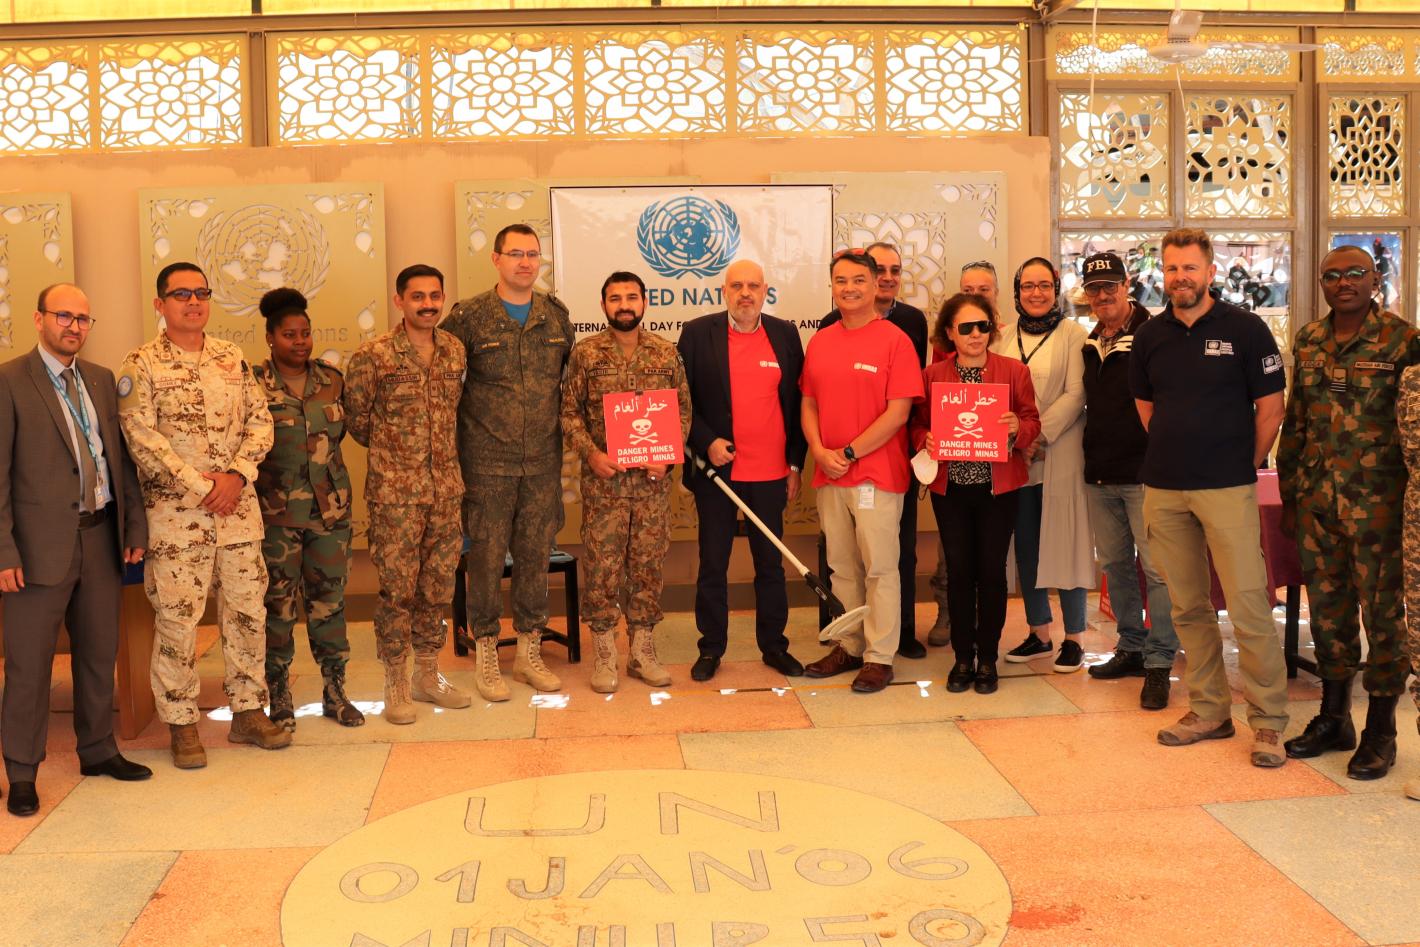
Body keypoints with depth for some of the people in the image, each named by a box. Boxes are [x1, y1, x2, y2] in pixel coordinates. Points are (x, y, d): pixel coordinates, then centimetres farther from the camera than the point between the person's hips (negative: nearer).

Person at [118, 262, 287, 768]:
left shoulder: (232, 358, 10)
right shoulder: (141, 365, -4)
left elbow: (260, 421, 7)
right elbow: (141, 437, -12)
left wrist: (237, 474, -9)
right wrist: (201, 485, -15)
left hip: (239, 508, 4)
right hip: (176, 513, -4)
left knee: (248, 610, 9)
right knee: (177, 618, 1)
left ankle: (248, 712, 22)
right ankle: (181, 723, 15)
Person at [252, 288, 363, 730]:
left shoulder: (332, 379, 7)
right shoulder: (253, 383, -4)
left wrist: (323, 457, 12)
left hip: (331, 508, 3)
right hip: (277, 511, -3)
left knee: (330, 600, 9)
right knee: (279, 605, 4)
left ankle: (335, 693, 20)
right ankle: (280, 698, 17)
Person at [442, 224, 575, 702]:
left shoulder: (556, 315, 8)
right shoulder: (468, 317, -4)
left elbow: (572, 375, 18)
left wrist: (567, 429, 13)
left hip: (543, 461, 3)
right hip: (487, 462, -3)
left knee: (535, 554, 10)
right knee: (487, 556, 2)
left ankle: (529, 651, 23)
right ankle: (486, 655, 16)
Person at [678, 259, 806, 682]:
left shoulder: (785, 335, 5)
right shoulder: (697, 333, -1)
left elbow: (796, 402, 8)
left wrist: (795, 463, 5)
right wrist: (706, 442, -13)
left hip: (771, 473, 2)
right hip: (716, 470, -1)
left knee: (771, 564, 10)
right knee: (712, 564, 7)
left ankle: (774, 646, 22)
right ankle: (711, 648, 19)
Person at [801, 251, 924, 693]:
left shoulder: (894, 339, -6)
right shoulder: (820, 341, 11)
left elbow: (898, 412, -11)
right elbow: (808, 403, 13)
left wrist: (849, 452, -13)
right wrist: (820, 451, -4)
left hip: (877, 474, -5)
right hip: (829, 474, 5)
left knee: (879, 568, 1)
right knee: (842, 566, 13)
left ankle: (880, 657, 10)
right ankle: (849, 646, 25)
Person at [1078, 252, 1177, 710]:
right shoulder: (1090, 343, 14)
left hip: (1142, 474, -7)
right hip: (1099, 474, 8)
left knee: (1156, 567, -5)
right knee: (1114, 563, 14)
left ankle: (1159, 662, 2)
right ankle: (1131, 648, 27)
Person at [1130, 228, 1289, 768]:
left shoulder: (1244, 328, -2)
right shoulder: (1149, 337, 9)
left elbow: (1270, 406, 0)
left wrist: (1247, 466, 3)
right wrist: (1176, 454, 13)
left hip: (1227, 488, -4)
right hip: (1163, 489, 4)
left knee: (1248, 604, -6)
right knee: (1188, 607, 10)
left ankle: (1268, 720, 6)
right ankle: (1209, 711, 22)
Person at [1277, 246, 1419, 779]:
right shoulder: (1307, 342, 10)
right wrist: (1290, 494, 14)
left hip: (1376, 500, -5)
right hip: (1317, 500, 5)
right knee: (1327, 608, 12)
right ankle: (1333, 719, 26)